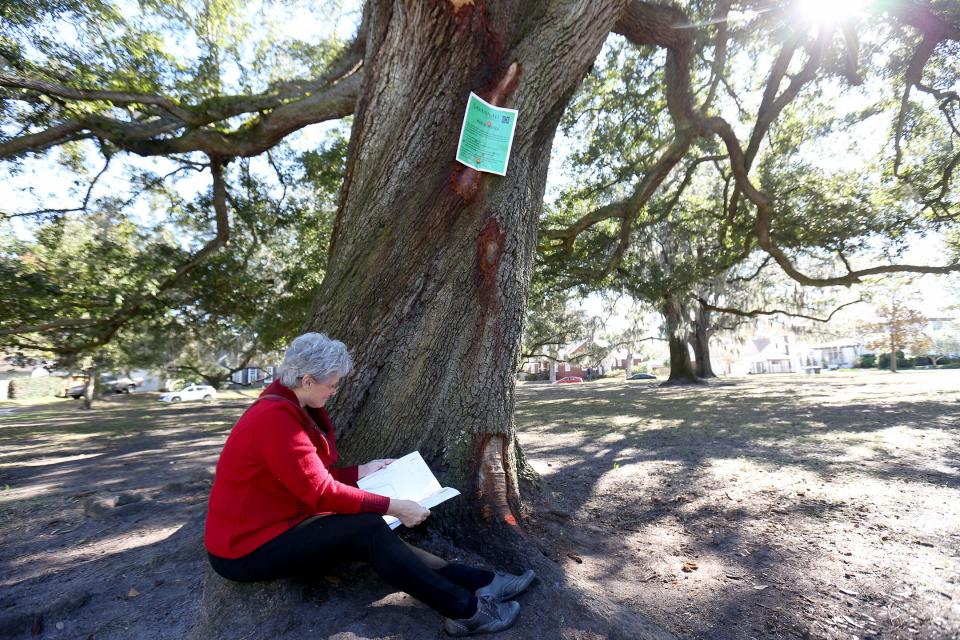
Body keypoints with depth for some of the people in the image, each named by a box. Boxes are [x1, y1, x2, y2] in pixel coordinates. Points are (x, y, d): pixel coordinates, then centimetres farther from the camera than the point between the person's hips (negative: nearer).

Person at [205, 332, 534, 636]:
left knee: (369, 532, -9)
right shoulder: (275, 419, -26)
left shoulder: (289, 409, 6)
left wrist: (359, 471, 4)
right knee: (369, 531, -22)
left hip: (272, 526, 9)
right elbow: (320, 491, -27)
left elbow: (313, 475, 11)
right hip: (247, 549, -9)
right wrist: (392, 506, -23)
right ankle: (466, 609, -15)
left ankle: (475, 581, -9)